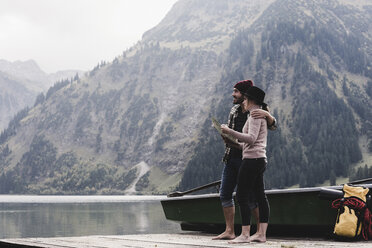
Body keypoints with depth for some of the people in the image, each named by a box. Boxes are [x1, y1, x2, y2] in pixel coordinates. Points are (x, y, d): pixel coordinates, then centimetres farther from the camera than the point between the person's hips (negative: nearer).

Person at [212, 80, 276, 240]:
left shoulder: (256, 112, -6)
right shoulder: (234, 110, 13)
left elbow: (273, 126, -19)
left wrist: (266, 114, -37)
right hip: (231, 158, 7)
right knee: (225, 194, 6)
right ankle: (229, 231, 13)